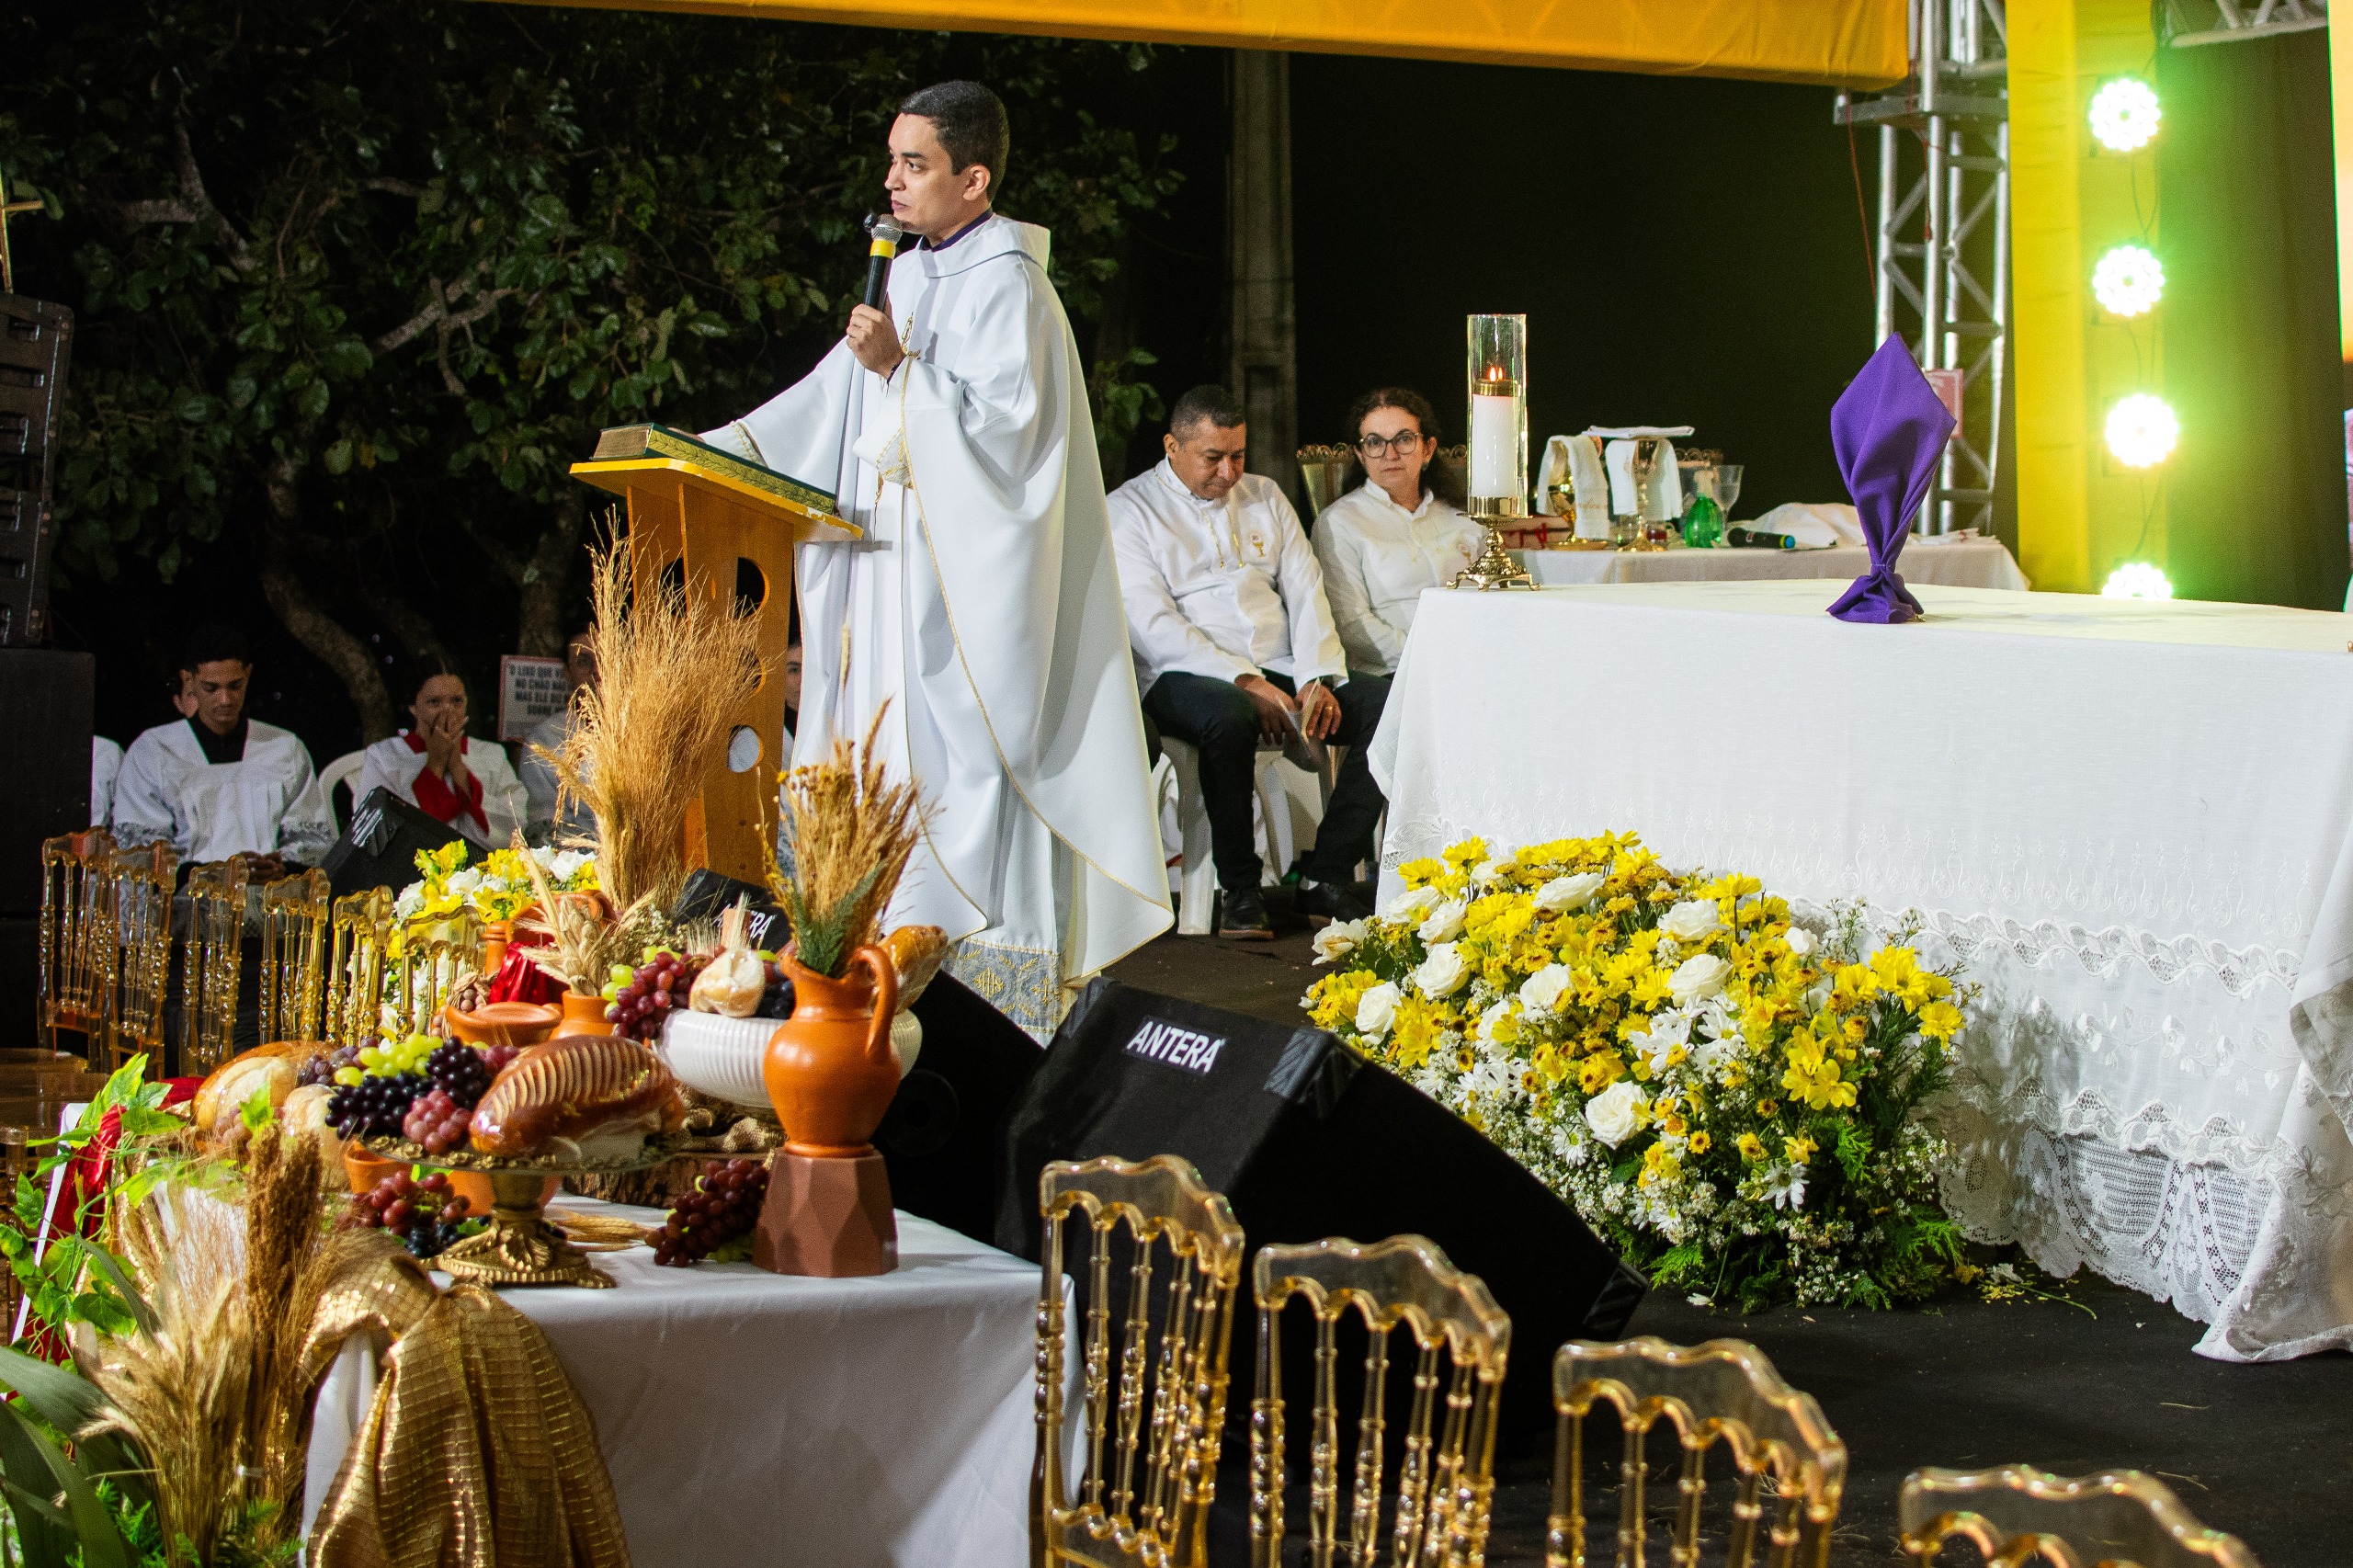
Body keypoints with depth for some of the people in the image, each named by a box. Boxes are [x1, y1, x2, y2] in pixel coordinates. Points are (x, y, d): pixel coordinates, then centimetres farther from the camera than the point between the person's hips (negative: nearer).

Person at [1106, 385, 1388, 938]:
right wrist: (1245, 681, -19)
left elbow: (1305, 593, 12)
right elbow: (1151, 624, -10)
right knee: (1229, 714, -40)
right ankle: (1239, 889, -24)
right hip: (1186, 677, -5)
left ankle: (1326, 877, -18)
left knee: (1387, 702, -19)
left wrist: (1317, 679, -8)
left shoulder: (1265, 497, 19)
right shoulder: (1128, 512, 2)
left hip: (1281, 671, 5)